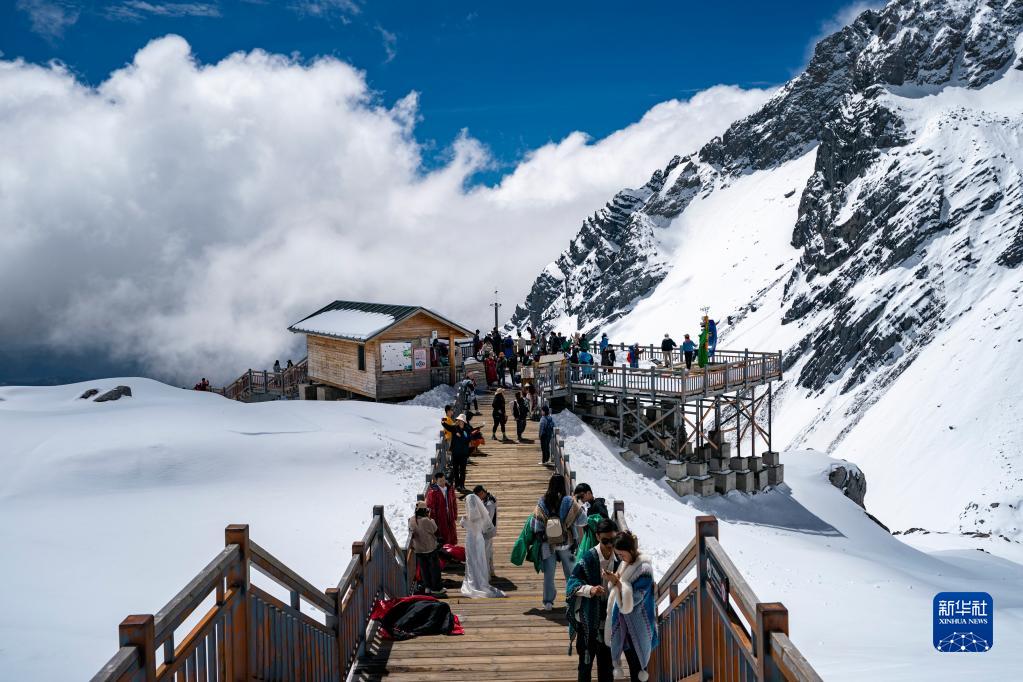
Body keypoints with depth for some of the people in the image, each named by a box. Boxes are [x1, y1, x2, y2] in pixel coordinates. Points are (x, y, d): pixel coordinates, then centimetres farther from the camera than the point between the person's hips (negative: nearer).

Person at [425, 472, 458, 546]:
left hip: (449, 517, 6)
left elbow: (454, 503, 12)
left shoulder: (450, 489, 3)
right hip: (439, 517, -6)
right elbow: (430, 506, -12)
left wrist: (455, 515, 10)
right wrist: (432, 519, -12)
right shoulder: (432, 491, -15)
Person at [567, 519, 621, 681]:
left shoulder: (618, 559, -1)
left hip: (608, 620, 4)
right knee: (586, 661, 6)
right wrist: (590, 589, -32)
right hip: (588, 621, -4)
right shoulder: (588, 559, -16)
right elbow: (572, 583, -16)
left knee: (607, 662, 15)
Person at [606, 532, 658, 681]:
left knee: (638, 666, 4)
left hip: (637, 625, -7)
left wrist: (617, 582, -27)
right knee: (631, 663, 17)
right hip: (624, 624, 7)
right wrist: (612, 580, -6)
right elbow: (617, 591, 12)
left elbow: (634, 598, -22)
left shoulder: (644, 569, -21)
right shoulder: (625, 564, 3)